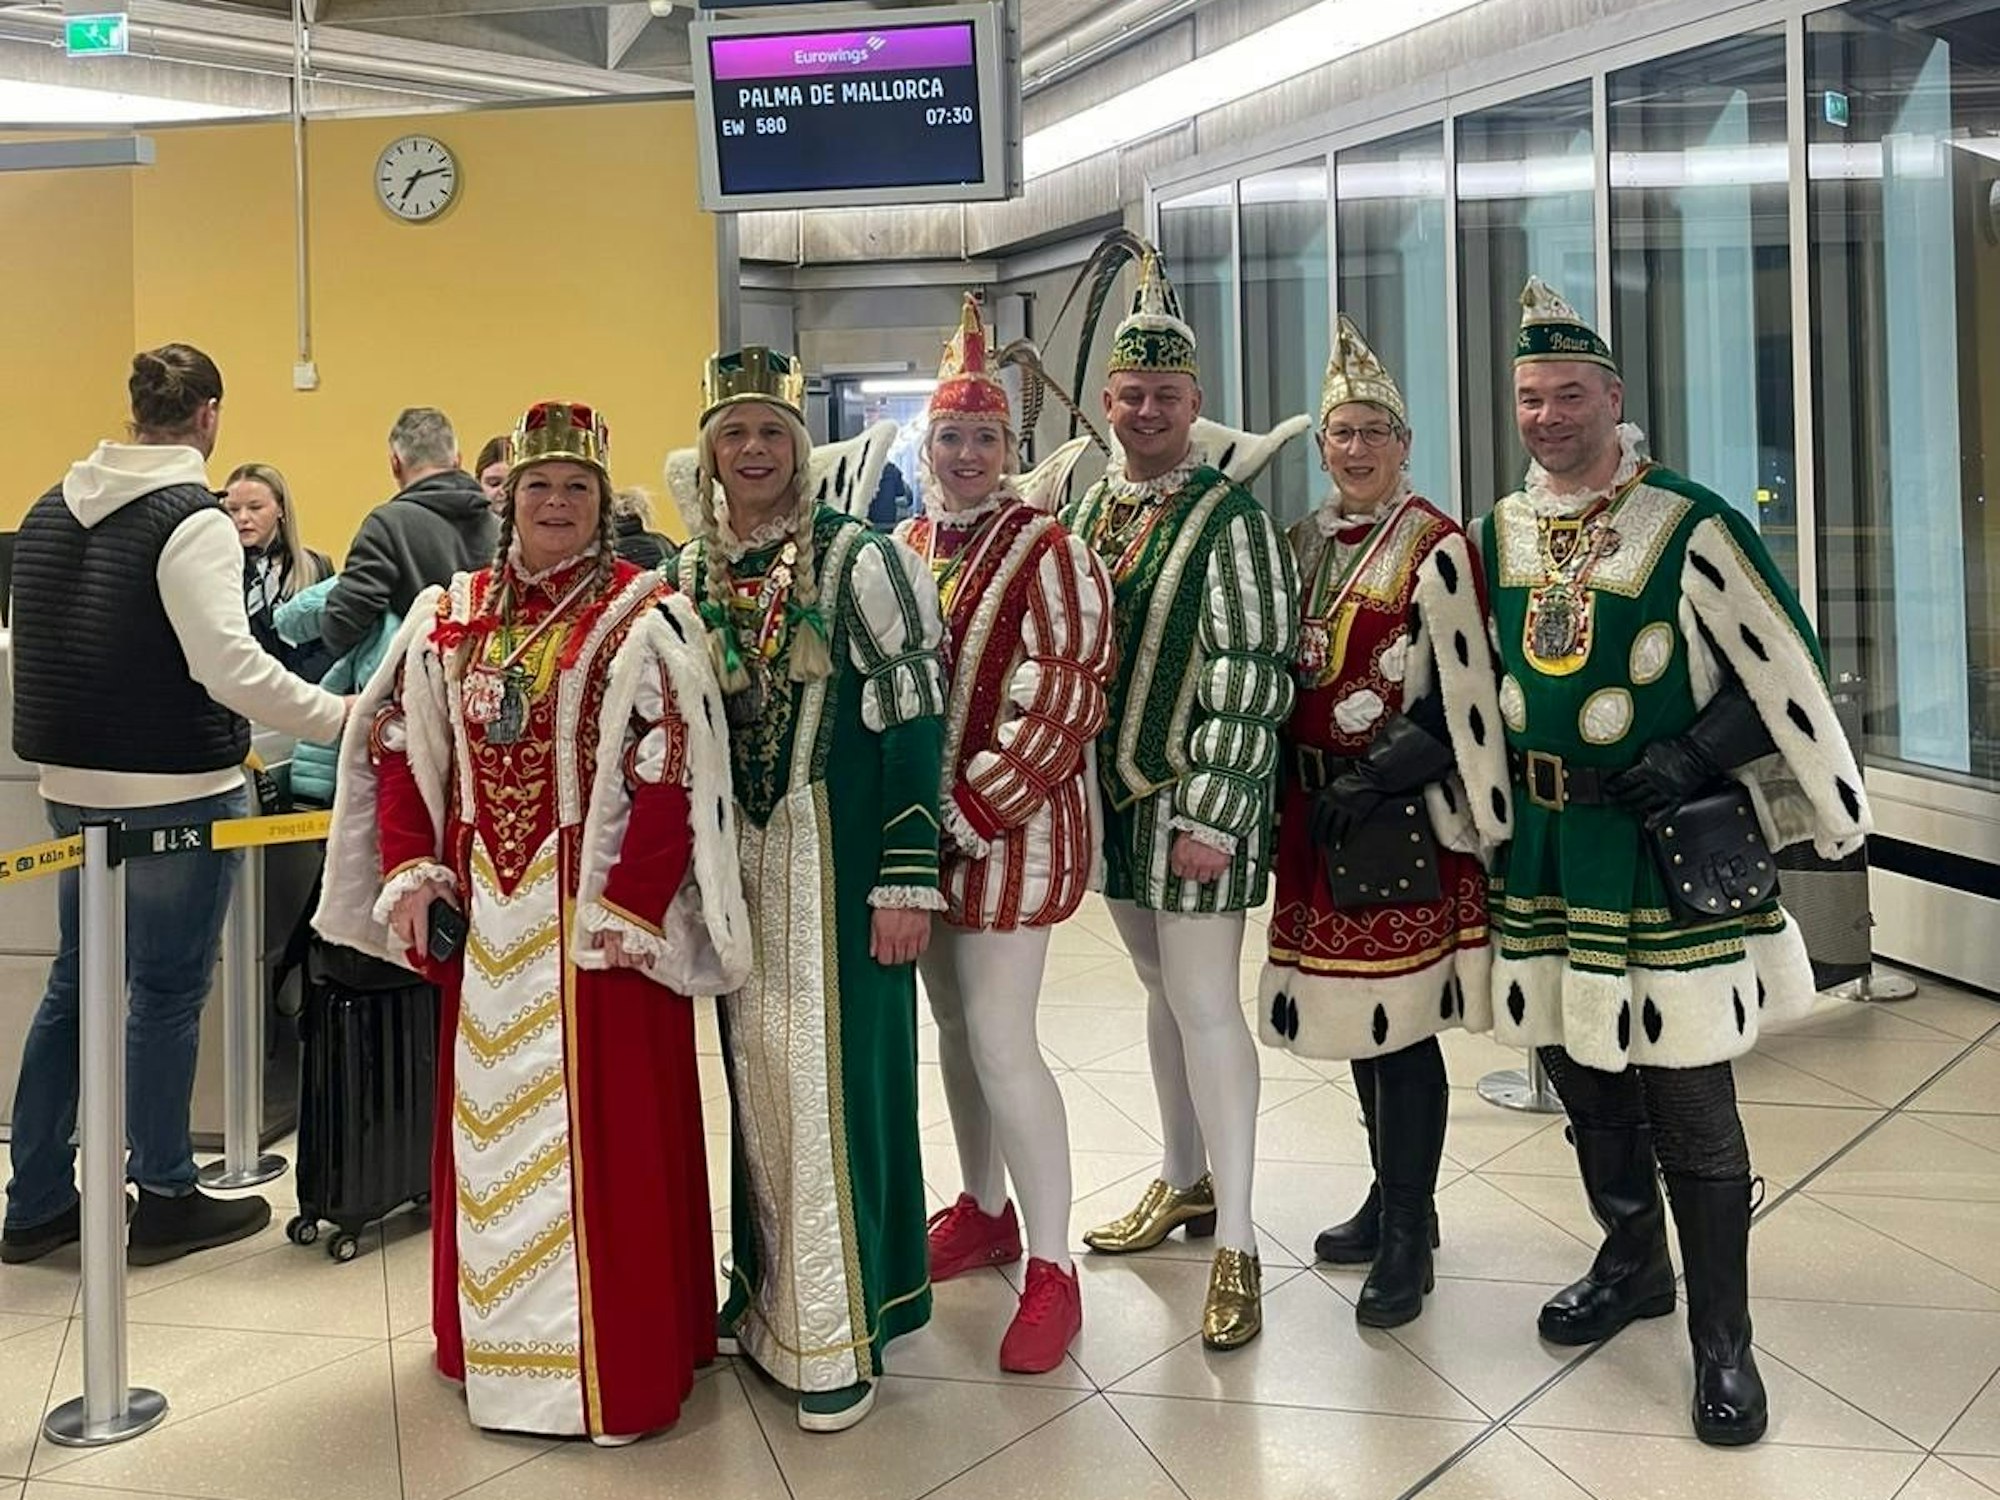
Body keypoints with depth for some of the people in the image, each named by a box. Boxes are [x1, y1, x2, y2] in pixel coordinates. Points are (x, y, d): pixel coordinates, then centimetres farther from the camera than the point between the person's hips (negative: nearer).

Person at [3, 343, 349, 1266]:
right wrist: (345, 717, -17)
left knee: (74, 981, 16)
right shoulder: (190, 521, -16)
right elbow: (230, 665, -24)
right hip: (176, 793, -7)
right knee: (168, 992, 4)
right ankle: (165, 1203, 17)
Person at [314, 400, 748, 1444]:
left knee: (598, 1124, 0)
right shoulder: (451, 615, 9)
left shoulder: (645, 618, -7)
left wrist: (629, 906, -18)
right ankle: (494, 1333, 31)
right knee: (487, 1116, 14)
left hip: (594, 912, -5)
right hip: (485, 913, 5)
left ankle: (613, 1355, 13)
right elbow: (396, 747, 11)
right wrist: (412, 870, -1)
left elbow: (673, 778, -13)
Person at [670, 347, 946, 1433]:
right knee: (754, 1075, 12)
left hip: (835, 855, -5)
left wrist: (908, 879, -16)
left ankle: (838, 1328, 10)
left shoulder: (862, 560, -8)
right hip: (734, 857, 5)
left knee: (831, 1072, -3)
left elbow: (912, 721, -11)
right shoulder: (687, 575, 9)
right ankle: (769, 1293, 29)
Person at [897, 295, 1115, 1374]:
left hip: (1012, 831, -7)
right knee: (954, 1023, 16)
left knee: (1000, 1040, -8)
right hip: (925, 826, 7)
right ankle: (984, 1211, 35)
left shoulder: (1045, 553, -11)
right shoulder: (907, 547, 9)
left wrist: (972, 815, -20)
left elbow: (1059, 705, -17)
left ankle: (1051, 1269, 4)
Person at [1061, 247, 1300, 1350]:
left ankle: (1235, 1245, 4)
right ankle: (1184, 1182, 34)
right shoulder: (1085, 512, 10)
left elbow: (1249, 685, -16)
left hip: (1192, 804, -6)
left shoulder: (1230, 521, -11)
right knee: (1161, 988, 18)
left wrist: (1209, 815, -20)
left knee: (1203, 1001, -6)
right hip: (1111, 797, 7)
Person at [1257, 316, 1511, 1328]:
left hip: (1403, 823, -7)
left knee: (1400, 1020, -2)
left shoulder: (1434, 549, -8)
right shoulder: (1305, 542, 12)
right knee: (1354, 1010, 15)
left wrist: (1486, 816, -15)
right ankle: (1393, 1198, 31)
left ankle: (1407, 1239, 10)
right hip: (1321, 816, 7)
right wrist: (1295, 793, 11)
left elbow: (1464, 695, -12)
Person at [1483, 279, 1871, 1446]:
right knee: (1584, 1077, 17)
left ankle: (1724, 1342, 13)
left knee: (1691, 1105, 0)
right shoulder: (1496, 536, 6)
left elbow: (1789, 676, -9)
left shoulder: (1692, 530, -12)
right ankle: (1634, 1266, 38)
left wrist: (1695, 753, -13)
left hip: (1668, 855, -6)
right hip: (1544, 854, 6)